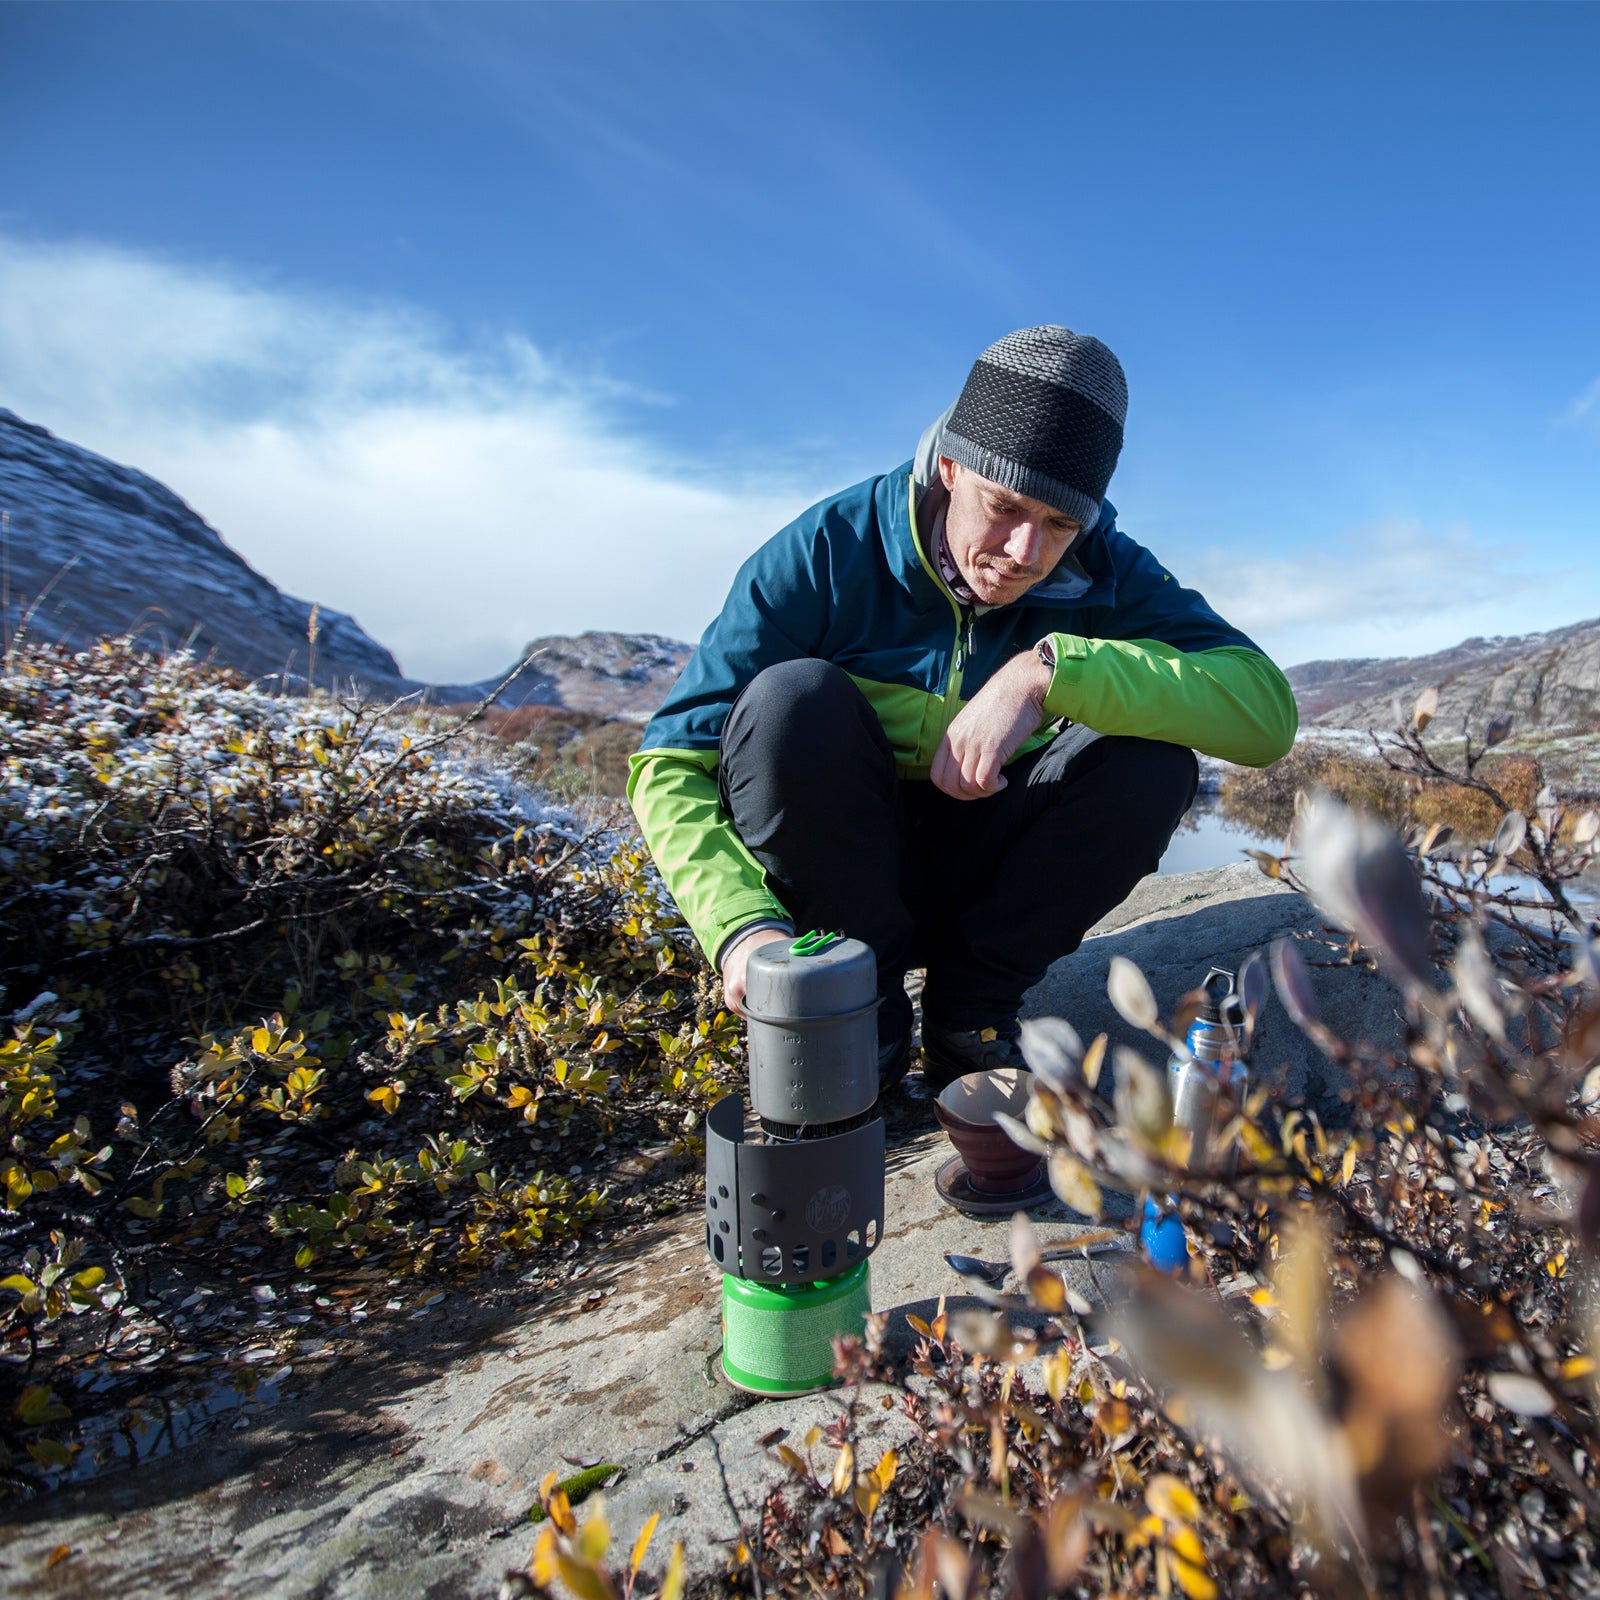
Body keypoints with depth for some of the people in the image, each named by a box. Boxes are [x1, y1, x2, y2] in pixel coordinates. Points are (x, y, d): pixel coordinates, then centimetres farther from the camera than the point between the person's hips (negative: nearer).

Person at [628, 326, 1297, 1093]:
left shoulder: (1102, 574, -11)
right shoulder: (829, 550, -19)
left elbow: (1266, 712, -25)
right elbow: (669, 763, -21)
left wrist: (1049, 667, -39)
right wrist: (743, 925, -40)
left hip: (986, 880, 2)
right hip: (841, 877, -1)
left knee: (1152, 754, -21)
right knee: (792, 698, -30)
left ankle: (969, 1006, -7)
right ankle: (863, 1009, -12)